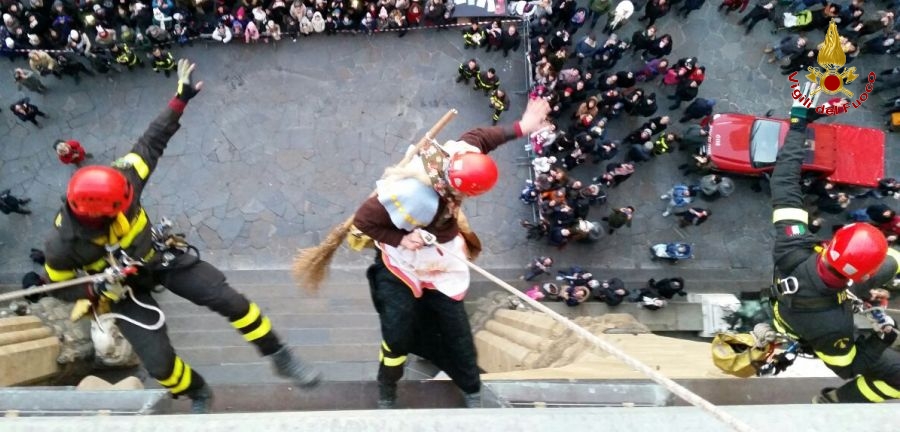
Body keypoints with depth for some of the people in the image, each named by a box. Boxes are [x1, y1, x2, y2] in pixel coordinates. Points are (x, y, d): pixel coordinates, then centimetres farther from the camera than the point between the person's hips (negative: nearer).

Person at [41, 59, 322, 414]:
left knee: (229, 300, -10)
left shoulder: (120, 181, -28)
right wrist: (97, 291, -28)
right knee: (159, 362, -4)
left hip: (160, 256, 2)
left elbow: (151, 142, -16)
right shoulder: (62, 245, -29)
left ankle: (281, 360, 9)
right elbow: (61, 288, -10)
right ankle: (198, 395, 32)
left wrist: (180, 100, -17)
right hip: (125, 288, -1)